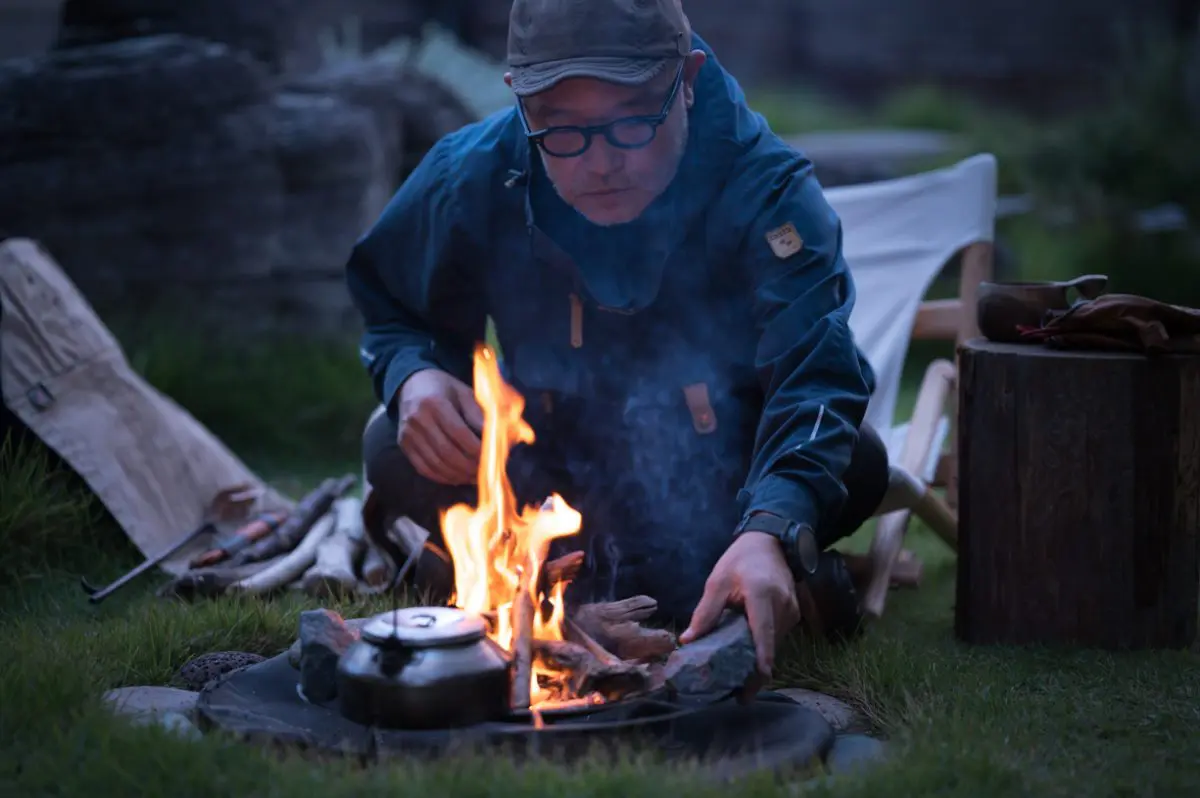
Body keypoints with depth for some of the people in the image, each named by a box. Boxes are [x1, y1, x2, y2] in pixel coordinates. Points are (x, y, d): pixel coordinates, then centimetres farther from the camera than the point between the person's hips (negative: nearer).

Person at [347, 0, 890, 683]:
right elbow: (395, 314, 0)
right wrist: (413, 376, -28)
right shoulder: (471, 180, -18)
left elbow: (815, 373, -40)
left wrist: (771, 532, -60)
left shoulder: (766, 189, -27)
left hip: (726, 469, -2)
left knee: (856, 462, -32)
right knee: (397, 453, -25)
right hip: (555, 463, 2)